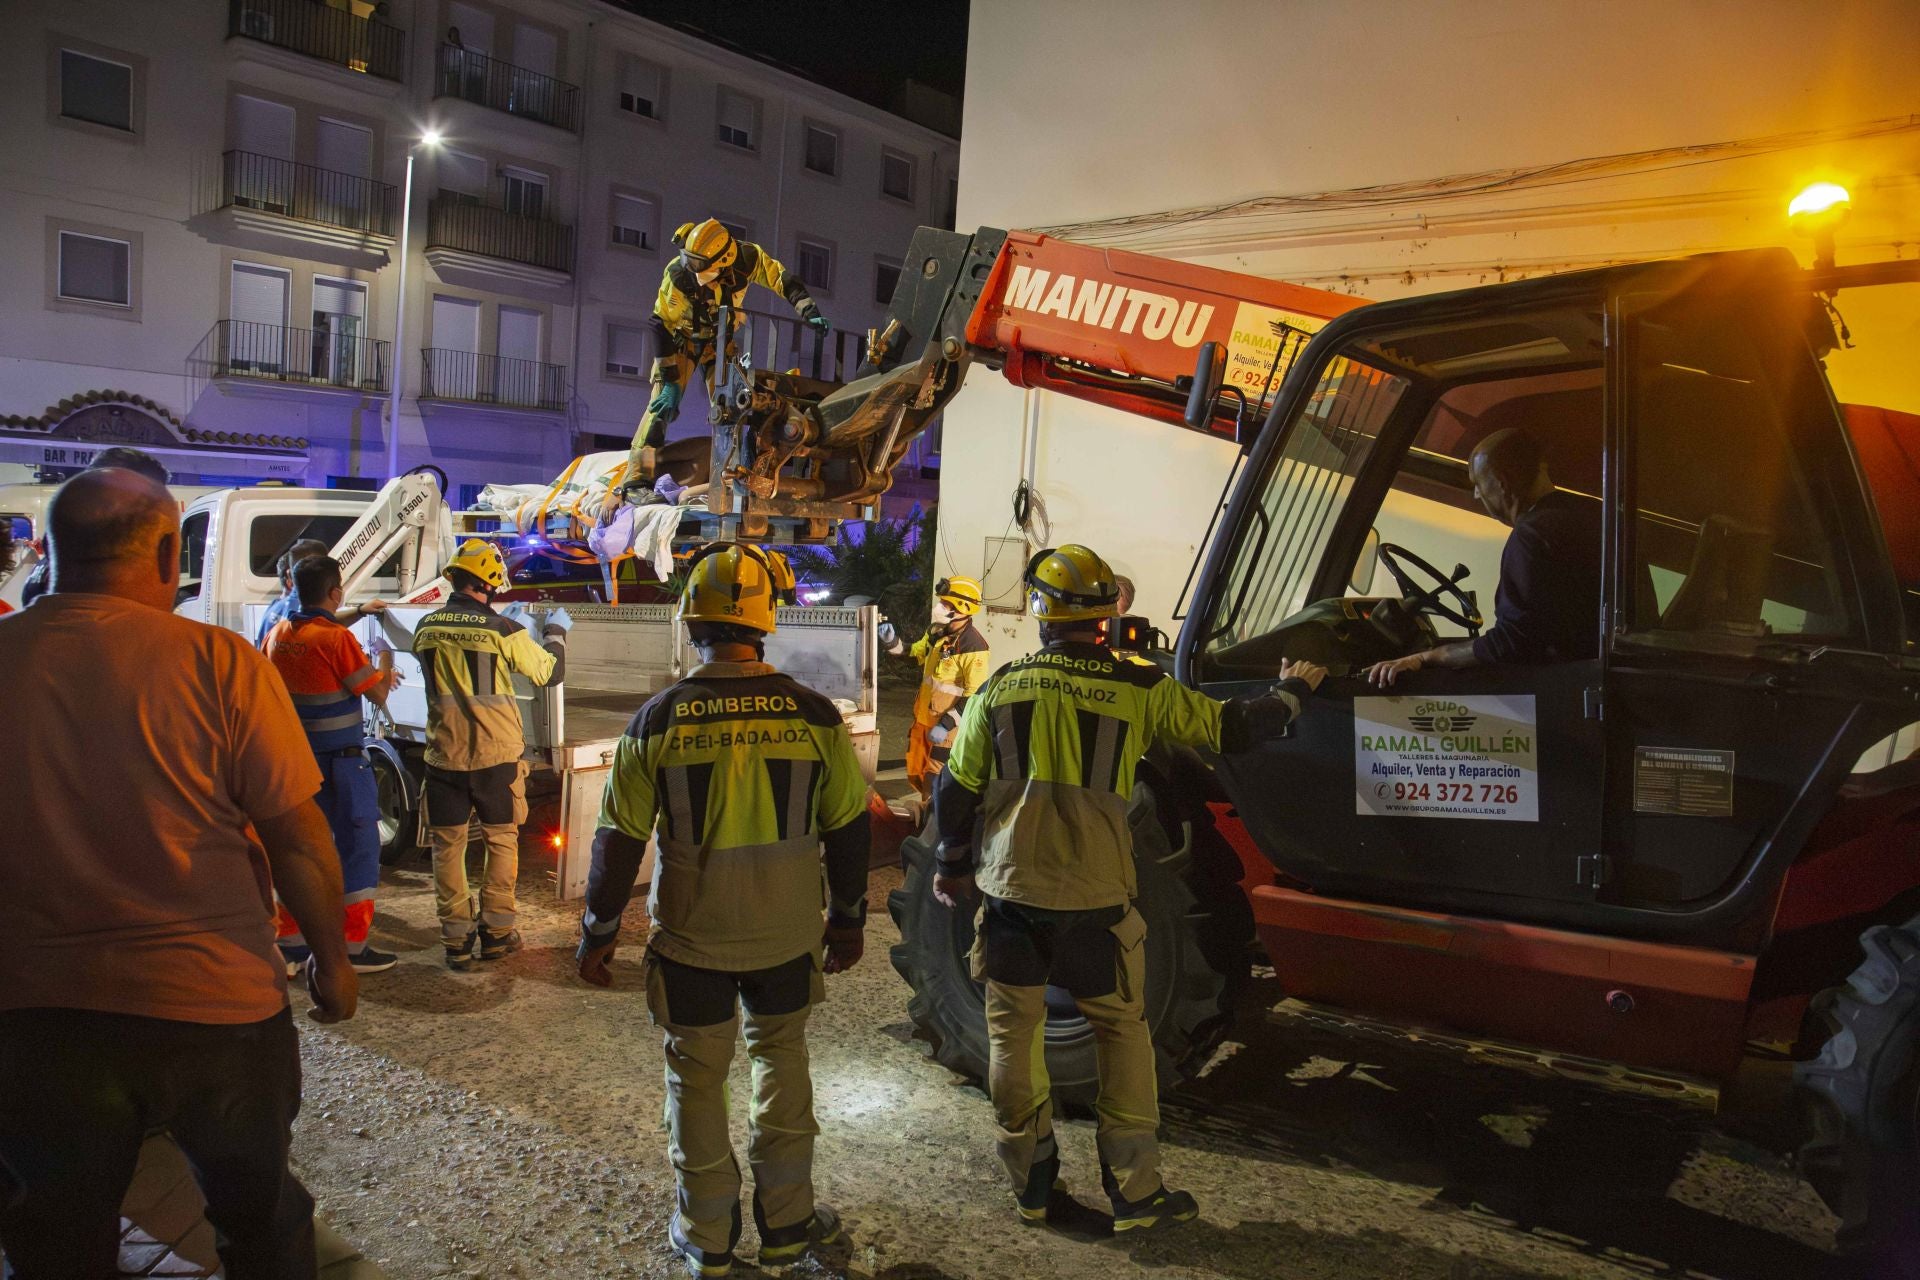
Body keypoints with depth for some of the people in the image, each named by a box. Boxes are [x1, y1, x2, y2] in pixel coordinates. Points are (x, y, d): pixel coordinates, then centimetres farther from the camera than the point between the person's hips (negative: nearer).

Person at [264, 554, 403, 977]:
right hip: (340, 762, -7)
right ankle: (353, 948, 6)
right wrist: (386, 663, 6)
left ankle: (290, 945, 19)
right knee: (358, 847, 3)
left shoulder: (277, 635, 4)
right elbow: (378, 693, -14)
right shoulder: (336, 638, -18)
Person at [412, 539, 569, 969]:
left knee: (448, 845, 10)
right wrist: (555, 631, 17)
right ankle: (497, 932, 18)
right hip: (496, 755, -2)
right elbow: (551, 672, -2)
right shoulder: (504, 631, -13)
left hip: (445, 756, 2)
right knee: (502, 841, 13)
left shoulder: (426, 628, -1)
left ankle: (456, 940, 13)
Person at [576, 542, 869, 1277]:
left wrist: (599, 932, 7)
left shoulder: (658, 719, -13)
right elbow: (849, 828, -2)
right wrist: (849, 920, 12)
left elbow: (620, 838, -6)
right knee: (781, 1059, 22)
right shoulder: (814, 714, -10)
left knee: (696, 1079, 16)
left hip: (691, 941, -1)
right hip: (788, 937, 1)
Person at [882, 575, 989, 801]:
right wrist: (892, 642, 2)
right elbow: (914, 653, 22)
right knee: (916, 773, 20)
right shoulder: (936, 632, 4)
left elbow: (974, 696, -24)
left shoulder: (973, 646, -22)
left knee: (936, 781, -1)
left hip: (946, 726, -9)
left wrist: (946, 725, -25)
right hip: (924, 717, 9)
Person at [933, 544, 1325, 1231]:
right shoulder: (1139, 689, -5)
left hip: (1010, 890, 1)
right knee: (1122, 1033, 14)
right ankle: (1135, 1192, 20)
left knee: (1014, 1031, 14)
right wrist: (1291, 691, 23)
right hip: (1094, 897, -1)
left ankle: (1032, 1182, 26)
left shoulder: (999, 689, 0)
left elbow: (957, 789, 4)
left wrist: (952, 866, 20)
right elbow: (1230, 728, 4)